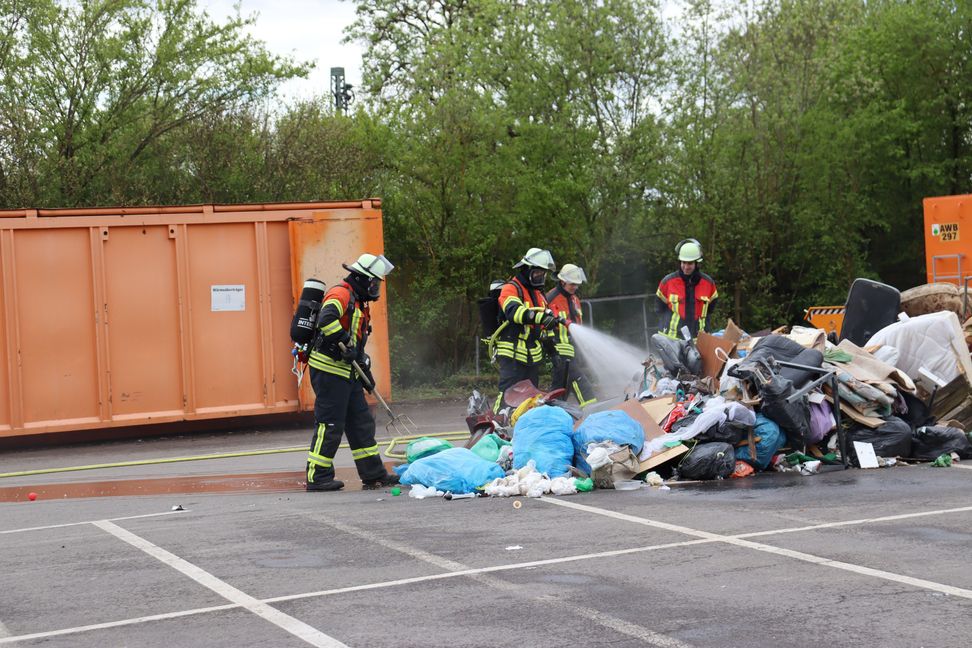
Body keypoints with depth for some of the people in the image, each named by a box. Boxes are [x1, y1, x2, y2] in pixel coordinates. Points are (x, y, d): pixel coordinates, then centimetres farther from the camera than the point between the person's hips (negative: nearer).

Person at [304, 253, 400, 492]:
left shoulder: (358, 302, 21)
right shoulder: (341, 294, -12)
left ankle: (374, 474, 17)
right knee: (330, 425, -6)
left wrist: (365, 367, 25)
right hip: (329, 369, -10)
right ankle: (317, 477, 0)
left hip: (347, 373, 10)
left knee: (361, 422, 11)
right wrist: (345, 343, -32)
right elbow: (326, 319, -32)